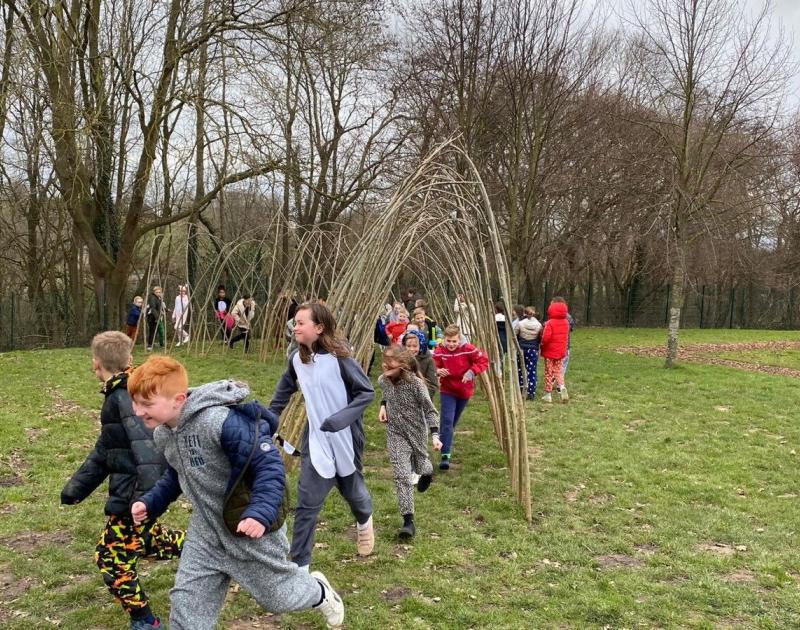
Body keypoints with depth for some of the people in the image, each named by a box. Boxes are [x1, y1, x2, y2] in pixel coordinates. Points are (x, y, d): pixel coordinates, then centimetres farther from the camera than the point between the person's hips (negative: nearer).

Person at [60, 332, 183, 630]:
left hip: (135, 495, -10)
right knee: (137, 539, 28)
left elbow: (146, 446, -32)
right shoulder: (118, 395, 11)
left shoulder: (126, 396, -21)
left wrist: (146, 497, -38)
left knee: (112, 556, 3)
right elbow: (104, 451, 19)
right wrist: (75, 489, 20)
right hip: (131, 490, 10)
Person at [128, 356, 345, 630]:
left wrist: (261, 513, -41)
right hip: (206, 531, 7)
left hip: (251, 527, -7)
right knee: (185, 604, 6)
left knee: (275, 595, 15)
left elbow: (269, 465, -30)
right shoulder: (163, 433, -3)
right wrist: (151, 503, 4)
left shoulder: (222, 421, -32)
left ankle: (320, 592, 48)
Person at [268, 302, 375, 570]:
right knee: (307, 501, -3)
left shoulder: (339, 357, -20)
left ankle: (364, 521, 55)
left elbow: (367, 392, -16)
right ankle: (300, 565, 6)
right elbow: (283, 393, 14)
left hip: (345, 438, -3)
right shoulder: (297, 359, -4)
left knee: (351, 489, 20)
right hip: (315, 440, 3)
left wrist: (341, 418, -28)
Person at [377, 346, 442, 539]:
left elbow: (430, 409, -19)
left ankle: (426, 473, 60)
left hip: (417, 432, -2)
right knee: (402, 475, -11)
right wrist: (383, 405, 4)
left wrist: (435, 435, -27)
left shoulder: (415, 383, -23)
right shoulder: (383, 380, -7)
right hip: (395, 433, 2)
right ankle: (408, 521, -10)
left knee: (421, 469, 20)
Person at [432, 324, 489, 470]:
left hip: (464, 390, 2)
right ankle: (445, 454, -18)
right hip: (447, 391, -2)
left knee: (453, 420, 19)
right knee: (447, 420, -17)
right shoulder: (439, 351, -15)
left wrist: (472, 371, -26)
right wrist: (438, 371, -33)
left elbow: (483, 361, -12)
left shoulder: (468, 349, -17)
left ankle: (447, 443, 47)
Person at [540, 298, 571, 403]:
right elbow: (566, 336, 9)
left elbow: (546, 338, -23)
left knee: (548, 373, 7)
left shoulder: (550, 323, -18)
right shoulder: (566, 322, 2)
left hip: (550, 352, -5)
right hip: (561, 351, 5)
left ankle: (548, 394, 13)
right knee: (558, 370, 17)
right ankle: (562, 387, -6)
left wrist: (541, 344, -6)